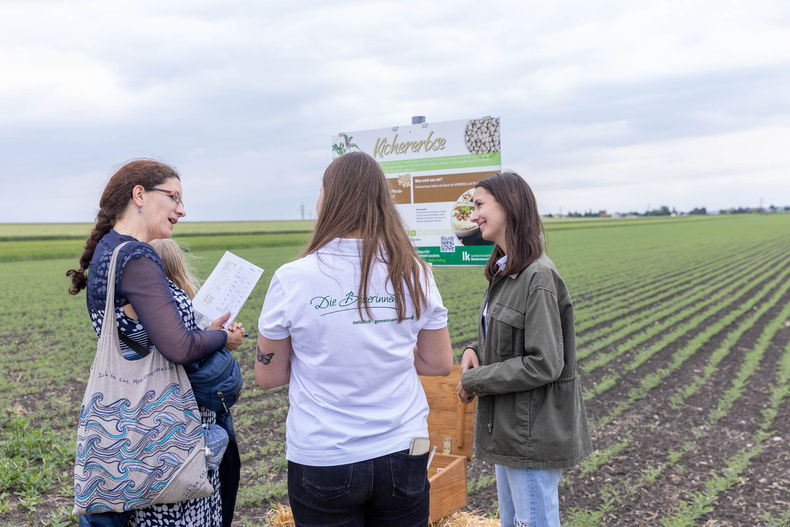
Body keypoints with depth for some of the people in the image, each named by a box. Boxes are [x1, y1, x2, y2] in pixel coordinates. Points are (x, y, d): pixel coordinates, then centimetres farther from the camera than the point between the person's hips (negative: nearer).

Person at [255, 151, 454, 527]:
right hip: (402, 454, 2)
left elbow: (268, 376, -3)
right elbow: (441, 363, 3)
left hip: (321, 461, -2)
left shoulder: (292, 279, -13)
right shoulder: (413, 273, -6)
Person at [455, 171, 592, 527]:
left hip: (533, 434, -9)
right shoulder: (505, 271, 8)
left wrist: (474, 381, -16)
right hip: (508, 427, 9)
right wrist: (475, 350, -3)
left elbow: (544, 364, -24)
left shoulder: (538, 277, -22)